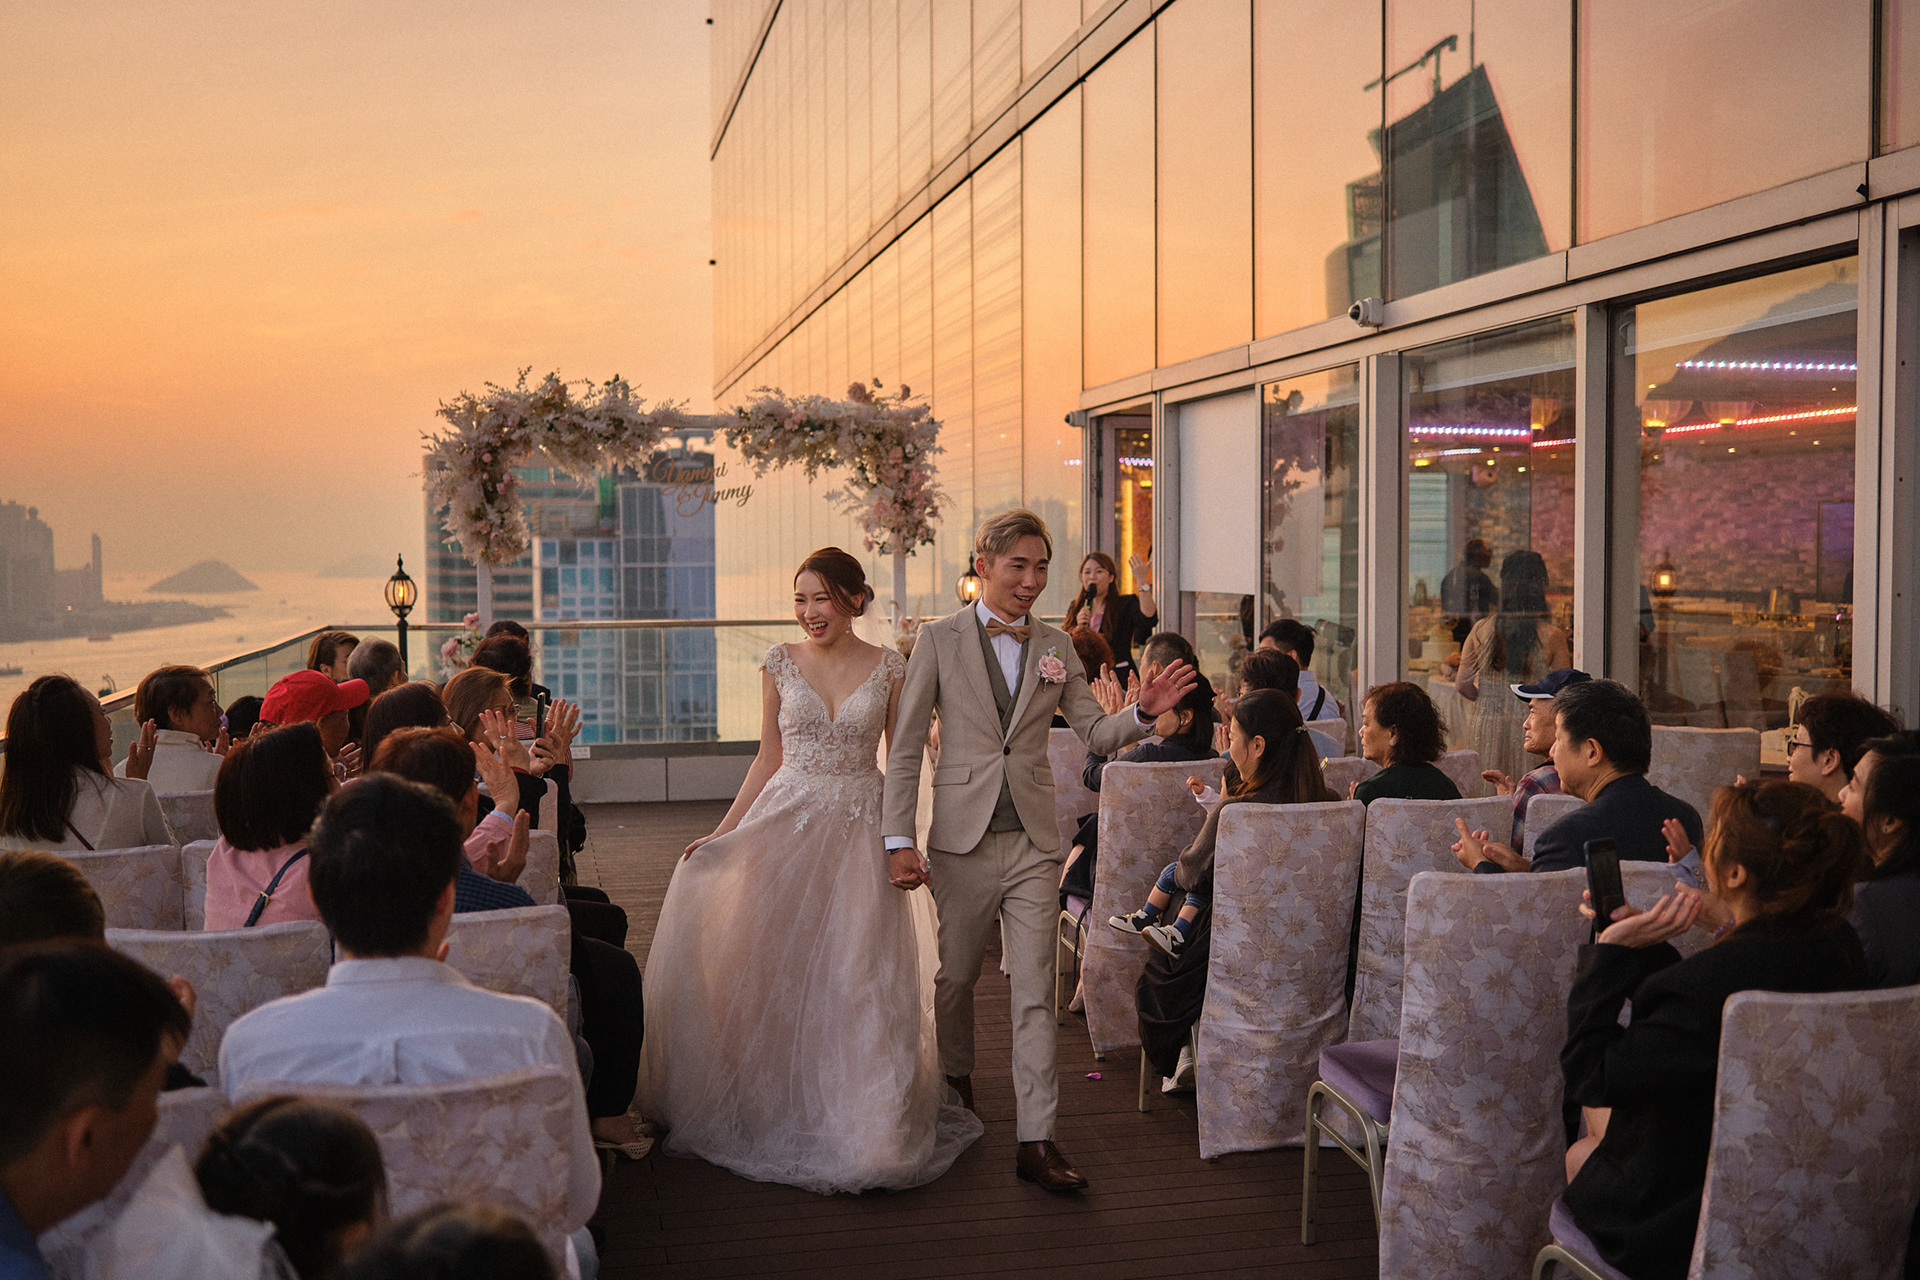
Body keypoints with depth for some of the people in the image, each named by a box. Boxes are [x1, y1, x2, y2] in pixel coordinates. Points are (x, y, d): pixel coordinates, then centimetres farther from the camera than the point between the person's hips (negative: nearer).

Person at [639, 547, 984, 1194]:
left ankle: (861, 1125, 14)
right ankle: (774, 1108, 24)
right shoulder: (780, 663, 3)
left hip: (859, 830, -1)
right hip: (785, 824, 1)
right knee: (772, 965, 5)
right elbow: (768, 759, 7)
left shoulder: (889, 668, 0)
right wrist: (721, 833, 2)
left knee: (857, 972, -3)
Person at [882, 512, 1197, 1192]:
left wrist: (1144, 711, -12)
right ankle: (956, 1081, 43)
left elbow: (1096, 734, 9)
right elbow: (905, 748, -3)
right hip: (961, 840, -2)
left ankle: (1036, 1141, 2)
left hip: (1033, 842, 2)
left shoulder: (1054, 646, 6)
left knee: (1036, 992, -2)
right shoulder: (940, 639, -3)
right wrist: (898, 840, -9)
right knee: (956, 976, 15)